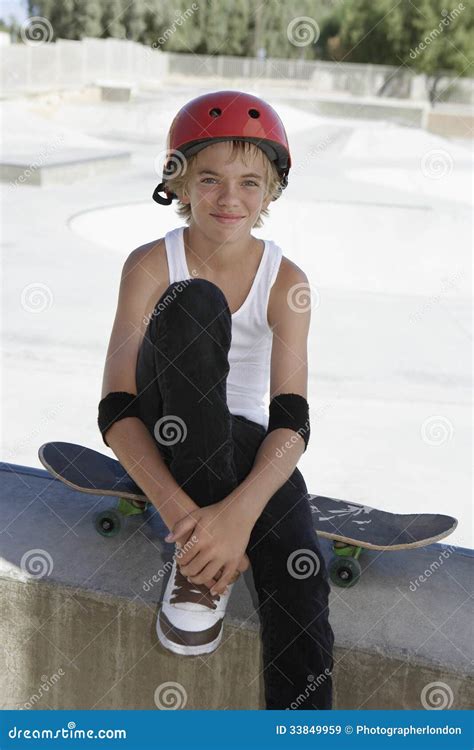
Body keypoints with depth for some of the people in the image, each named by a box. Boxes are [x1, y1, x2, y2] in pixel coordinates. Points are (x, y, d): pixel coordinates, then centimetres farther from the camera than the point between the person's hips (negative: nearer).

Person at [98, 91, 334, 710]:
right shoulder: (151, 266, -11)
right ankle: (200, 552, -25)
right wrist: (178, 509, -33)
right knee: (193, 305, -29)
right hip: (165, 442, -1)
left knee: (301, 579, -29)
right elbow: (116, 409, -18)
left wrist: (240, 509, -35)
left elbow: (292, 420, -16)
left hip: (246, 444, 1)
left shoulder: (286, 281, -7)